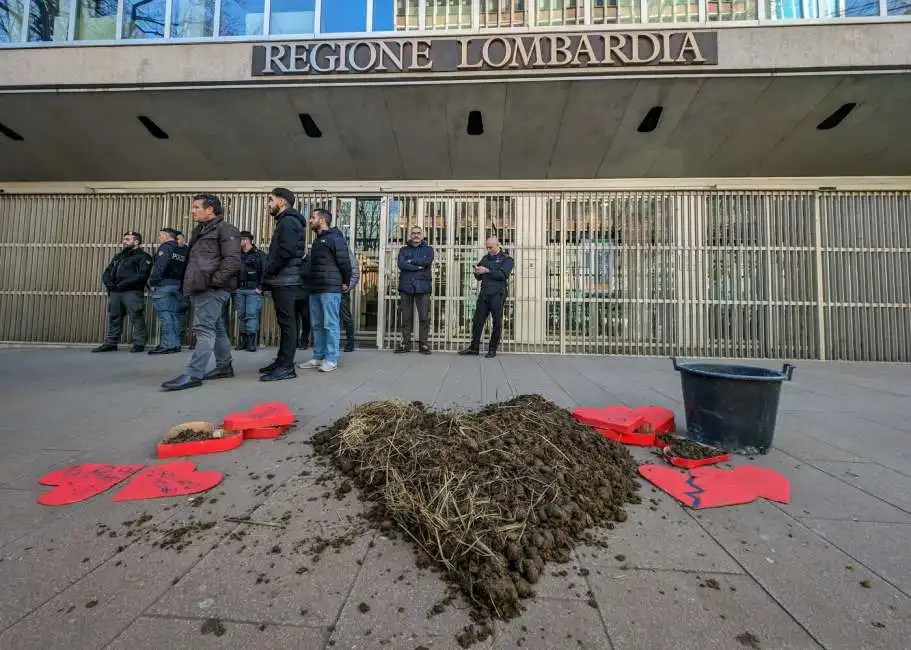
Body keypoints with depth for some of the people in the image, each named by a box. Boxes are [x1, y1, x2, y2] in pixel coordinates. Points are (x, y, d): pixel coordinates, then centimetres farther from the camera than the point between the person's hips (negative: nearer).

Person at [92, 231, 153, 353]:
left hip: (132, 292, -8)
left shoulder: (143, 256, 2)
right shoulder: (118, 257, 26)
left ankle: (139, 344, -6)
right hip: (114, 292, 8)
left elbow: (142, 274, -13)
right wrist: (109, 283, 0)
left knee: (136, 318, -9)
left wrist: (123, 284, -17)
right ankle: (110, 343, 15)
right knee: (113, 318, 9)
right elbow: (106, 273, 22)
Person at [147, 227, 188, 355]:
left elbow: (160, 266, -16)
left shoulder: (166, 247, -4)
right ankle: (175, 344, 10)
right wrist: (181, 285, 11)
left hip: (163, 285, -7)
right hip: (178, 286, 7)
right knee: (175, 315, 8)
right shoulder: (183, 250, 17)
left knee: (165, 315, -7)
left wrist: (152, 282, -11)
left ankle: (168, 345, -8)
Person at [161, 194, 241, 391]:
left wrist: (213, 281, -19)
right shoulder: (200, 231, 24)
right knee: (216, 329, 12)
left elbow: (233, 260, -17)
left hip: (212, 289, -10)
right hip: (200, 288, 10)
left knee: (204, 329, -12)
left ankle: (193, 374, -12)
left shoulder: (225, 229, -5)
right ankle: (224, 366, 20)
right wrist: (189, 283, 17)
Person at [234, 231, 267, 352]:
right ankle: (243, 340, 16)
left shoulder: (259, 254, -1)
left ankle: (251, 342, -5)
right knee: (241, 315, 8)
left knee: (252, 314, -8)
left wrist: (260, 287, -12)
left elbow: (265, 272, -7)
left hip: (253, 290, -6)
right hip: (239, 290, 6)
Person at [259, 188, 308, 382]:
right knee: (285, 322, 12)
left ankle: (286, 367, -6)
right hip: (283, 280, 10)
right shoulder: (285, 222, 23)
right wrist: (269, 277, 13)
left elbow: (285, 252, -21)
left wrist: (268, 273, -12)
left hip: (284, 281, -10)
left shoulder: (288, 221, -9)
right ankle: (282, 361, 20)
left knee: (287, 322, -9)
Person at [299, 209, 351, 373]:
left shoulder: (335, 237, -7)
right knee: (317, 325, 11)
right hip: (315, 289, 9)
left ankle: (331, 359, 0)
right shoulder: (317, 240, 22)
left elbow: (345, 261, -12)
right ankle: (318, 357, 18)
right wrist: (310, 282, 18)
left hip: (330, 289, -9)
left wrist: (346, 282, -9)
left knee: (330, 324, -6)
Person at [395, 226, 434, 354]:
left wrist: (411, 261, -2)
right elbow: (401, 264, -3)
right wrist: (418, 267, -8)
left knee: (424, 317, -4)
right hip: (406, 287, 1)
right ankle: (406, 343, 11)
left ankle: (423, 344, 4)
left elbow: (427, 261, -8)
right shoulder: (403, 250, 17)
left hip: (423, 287, -1)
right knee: (406, 317, 3)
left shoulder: (428, 249, 15)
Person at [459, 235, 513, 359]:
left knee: (497, 322, 0)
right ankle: (474, 347, 11)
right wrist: (477, 272, -1)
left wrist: (488, 271, -18)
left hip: (497, 294, -4)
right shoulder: (485, 258, 20)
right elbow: (478, 277, 21)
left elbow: (503, 274, -12)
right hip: (484, 293, 5)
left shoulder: (506, 259, 6)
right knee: (477, 320, 2)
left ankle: (493, 349, 10)